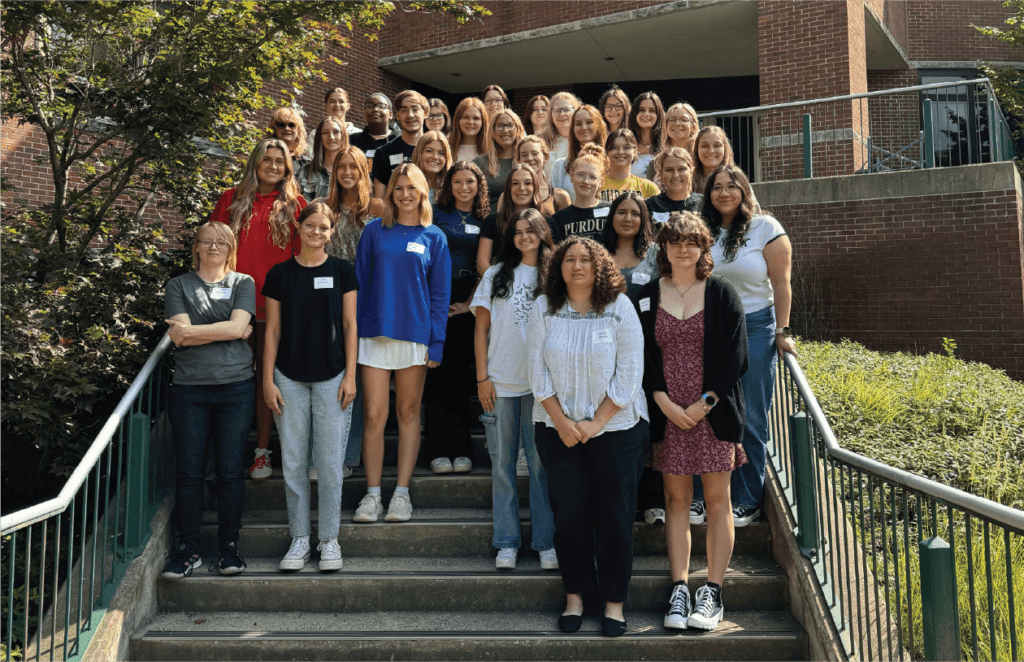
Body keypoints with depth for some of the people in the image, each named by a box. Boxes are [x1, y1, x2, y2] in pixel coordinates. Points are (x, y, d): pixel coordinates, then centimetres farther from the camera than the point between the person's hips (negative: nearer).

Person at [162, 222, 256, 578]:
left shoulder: (243, 283, 10)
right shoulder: (179, 285, 9)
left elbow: (236, 326, -6)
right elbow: (179, 335, -4)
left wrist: (191, 331, -5)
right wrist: (234, 331, -5)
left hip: (236, 386, 0)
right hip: (189, 388, 0)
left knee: (231, 470, 2)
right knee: (189, 471, 2)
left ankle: (228, 545, 13)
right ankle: (188, 548, 12)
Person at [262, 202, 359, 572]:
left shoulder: (341, 272, 3)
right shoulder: (280, 274, 4)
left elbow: (349, 325, 3)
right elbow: (273, 330, 5)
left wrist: (350, 376, -3)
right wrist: (268, 379, 0)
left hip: (331, 378, -1)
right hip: (290, 379, 1)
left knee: (330, 463, 1)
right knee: (293, 462, 5)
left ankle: (329, 539, 14)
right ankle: (299, 538, 17)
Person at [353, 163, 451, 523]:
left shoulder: (433, 237, 6)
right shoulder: (374, 231, 7)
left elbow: (440, 293, 4)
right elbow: (360, 282, 8)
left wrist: (436, 342, -3)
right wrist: (354, 331, 0)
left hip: (416, 334, 0)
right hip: (374, 332, 0)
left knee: (408, 414, 6)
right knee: (374, 416, -2)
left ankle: (402, 493, 13)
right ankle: (373, 494, 7)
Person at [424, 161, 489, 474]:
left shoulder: (485, 220, 11)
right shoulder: (437, 214, 5)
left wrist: (470, 302, -1)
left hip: (468, 302, 2)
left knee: (462, 374, 3)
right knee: (439, 372, -3)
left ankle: (462, 450, 8)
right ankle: (440, 451, 1)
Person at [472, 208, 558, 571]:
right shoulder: (497, 275, 8)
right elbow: (481, 329, 6)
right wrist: (482, 377, -1)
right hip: (501, 382, 1)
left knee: (542, 463, 0)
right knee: (502, 462, 4)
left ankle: (546, 543, 9)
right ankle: (507, 543, 13)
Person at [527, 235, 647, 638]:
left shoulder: (619, 308, -4)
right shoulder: (544, 308, 1)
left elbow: (629, 373, -7)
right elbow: (537, 370, 1)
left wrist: (597, 422, -11)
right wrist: (561, 421, -7)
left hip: (616, 426, -1)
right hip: (559, 428, 2)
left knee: (615, 515, 1)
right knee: (569, 513, 5)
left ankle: (614, 601, 13)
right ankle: (574, 596, 19)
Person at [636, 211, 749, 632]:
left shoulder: (721, 293, 2)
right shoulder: (648, 296, 6)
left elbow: (734, 355, -2)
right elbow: (643, 356, 5)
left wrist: (705, 403, -10)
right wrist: (664, 402, -8)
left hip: (714, 409, -1)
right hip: (668, 411, 2)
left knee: (717, 499, 2)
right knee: (676, 499, 5)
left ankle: (712, 594, 9)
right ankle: (679, 590, 11)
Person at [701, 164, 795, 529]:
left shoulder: (766, 228, 0)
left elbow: (781, 283, -2)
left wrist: (782, 331, -7)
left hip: (754, 327, -3)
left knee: (750, 419, 1)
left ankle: (747, 501, 13)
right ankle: (704, 496, 16)